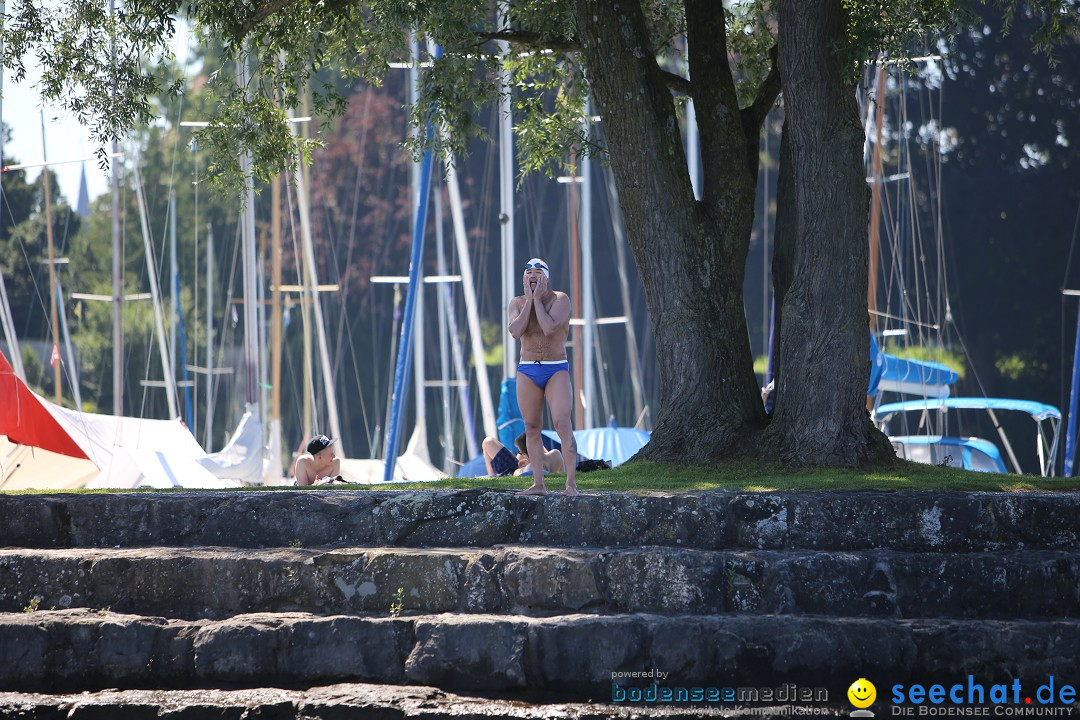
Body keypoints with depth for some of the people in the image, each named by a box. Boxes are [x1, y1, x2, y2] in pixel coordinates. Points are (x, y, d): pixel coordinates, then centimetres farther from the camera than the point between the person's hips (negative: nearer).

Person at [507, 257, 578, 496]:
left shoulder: (560, 299, -8)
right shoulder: (517, 303, 4)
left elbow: (548, 328, -23)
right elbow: (516, 331, -14)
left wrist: (538, 298, -16)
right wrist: (529, 299, -13)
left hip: (557, 371, -4)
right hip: (527, 372, 4)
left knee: (563, 425, -16)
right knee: (532, 428, 3)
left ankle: (571, 484, -18)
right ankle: (538, 484, 7)